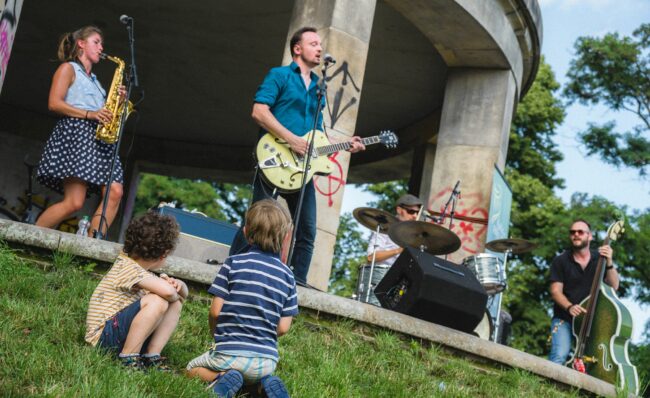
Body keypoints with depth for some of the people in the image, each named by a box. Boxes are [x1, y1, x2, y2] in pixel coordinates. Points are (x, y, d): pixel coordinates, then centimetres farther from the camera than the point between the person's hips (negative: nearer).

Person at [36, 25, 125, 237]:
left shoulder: (95, 81, 31)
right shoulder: (68, 68, 8)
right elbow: (54, 103, -5)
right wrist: (89, 114, -14)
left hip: (99, 137, 8)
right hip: (75, 132, -8)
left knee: (115, 192, -13)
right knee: (74, 202, -19)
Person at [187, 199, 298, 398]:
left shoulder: (233, 263, -6)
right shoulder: (287, 275, 3)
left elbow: (215, 311, -7)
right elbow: (283, 327, 1)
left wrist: (217, 335, 14)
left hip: (230, 353, -3)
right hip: (267, 359, 3)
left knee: (193, 369, 23)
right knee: (262, 373, 36)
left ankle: (223, 377, -7)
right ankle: (268, 382, 1)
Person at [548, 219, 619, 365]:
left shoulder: (600, 258, 6)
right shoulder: (560, 261, 1)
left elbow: (614, 286, -3)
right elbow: (556, 291, -5)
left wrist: (609, 263, -19)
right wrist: (569, 307, -25)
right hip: (564, 319, -2)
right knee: (559, 356, -22)